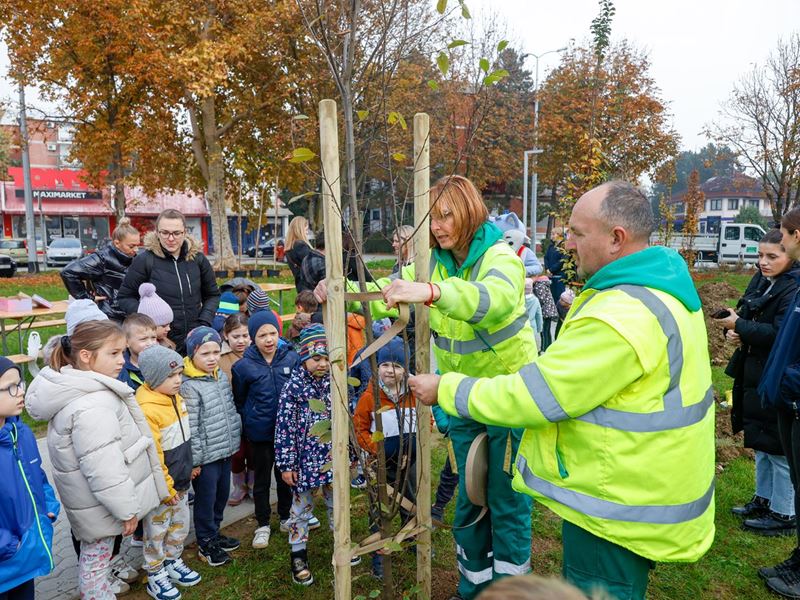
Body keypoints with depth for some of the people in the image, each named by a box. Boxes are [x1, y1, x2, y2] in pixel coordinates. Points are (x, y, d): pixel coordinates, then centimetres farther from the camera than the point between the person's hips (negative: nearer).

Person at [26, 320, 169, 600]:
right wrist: (127, 508, -17)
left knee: (93, 554, 24)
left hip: (87, 494, 9)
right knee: (97, 558, 8)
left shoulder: (71, 389, 3)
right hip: (99, 503, -9)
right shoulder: (92, 406, -31)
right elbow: (103, 469, -29)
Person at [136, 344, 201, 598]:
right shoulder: (147, 410, -27)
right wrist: (166, 489, -16)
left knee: (180, 525, 22)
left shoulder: (175, 397, 0)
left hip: (181, 481, 8)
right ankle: (156, 577, 31)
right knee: (157, 532, 12)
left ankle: (173, 563, 42)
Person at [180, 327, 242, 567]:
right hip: (206, 456, -7)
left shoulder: (222, 376, 3)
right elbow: (190, 427, -19)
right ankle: (206, 544, 27)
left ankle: (214, 533, 40)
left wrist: (236, 438, 15)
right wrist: (194, 460, -16)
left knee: (222, 494, 20)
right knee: (206, 499, 9)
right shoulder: (190, 387, -20)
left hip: (225, 451, 7)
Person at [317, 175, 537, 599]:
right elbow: (387, 293, -4)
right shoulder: (433, 262, 0)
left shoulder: (500, 257, -20)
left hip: (510, 394, -5)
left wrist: (432, 292, -59)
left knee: (508, 502, 8)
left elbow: (495, 298, -42)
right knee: (468, 499, 18)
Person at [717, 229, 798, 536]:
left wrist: (739, 325, -20)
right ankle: (764, 499, 36)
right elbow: (746, 315, 15)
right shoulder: (760, 281, 8)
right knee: (761, 443, 20)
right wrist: (735, 332, -5)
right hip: (753, 374, 9)